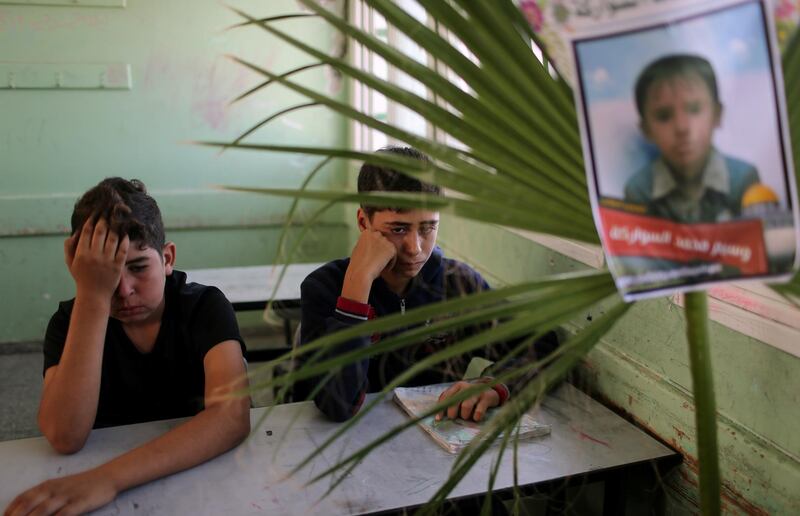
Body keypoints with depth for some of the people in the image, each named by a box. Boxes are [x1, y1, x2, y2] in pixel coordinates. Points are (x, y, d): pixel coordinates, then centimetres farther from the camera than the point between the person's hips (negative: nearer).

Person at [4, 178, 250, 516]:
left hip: (198, 471, -1)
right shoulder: (70, 322, -8)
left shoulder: (205, 307, -13)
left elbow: (233, 417, -27)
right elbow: (65, 438, -23)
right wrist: (92, 297, -27)